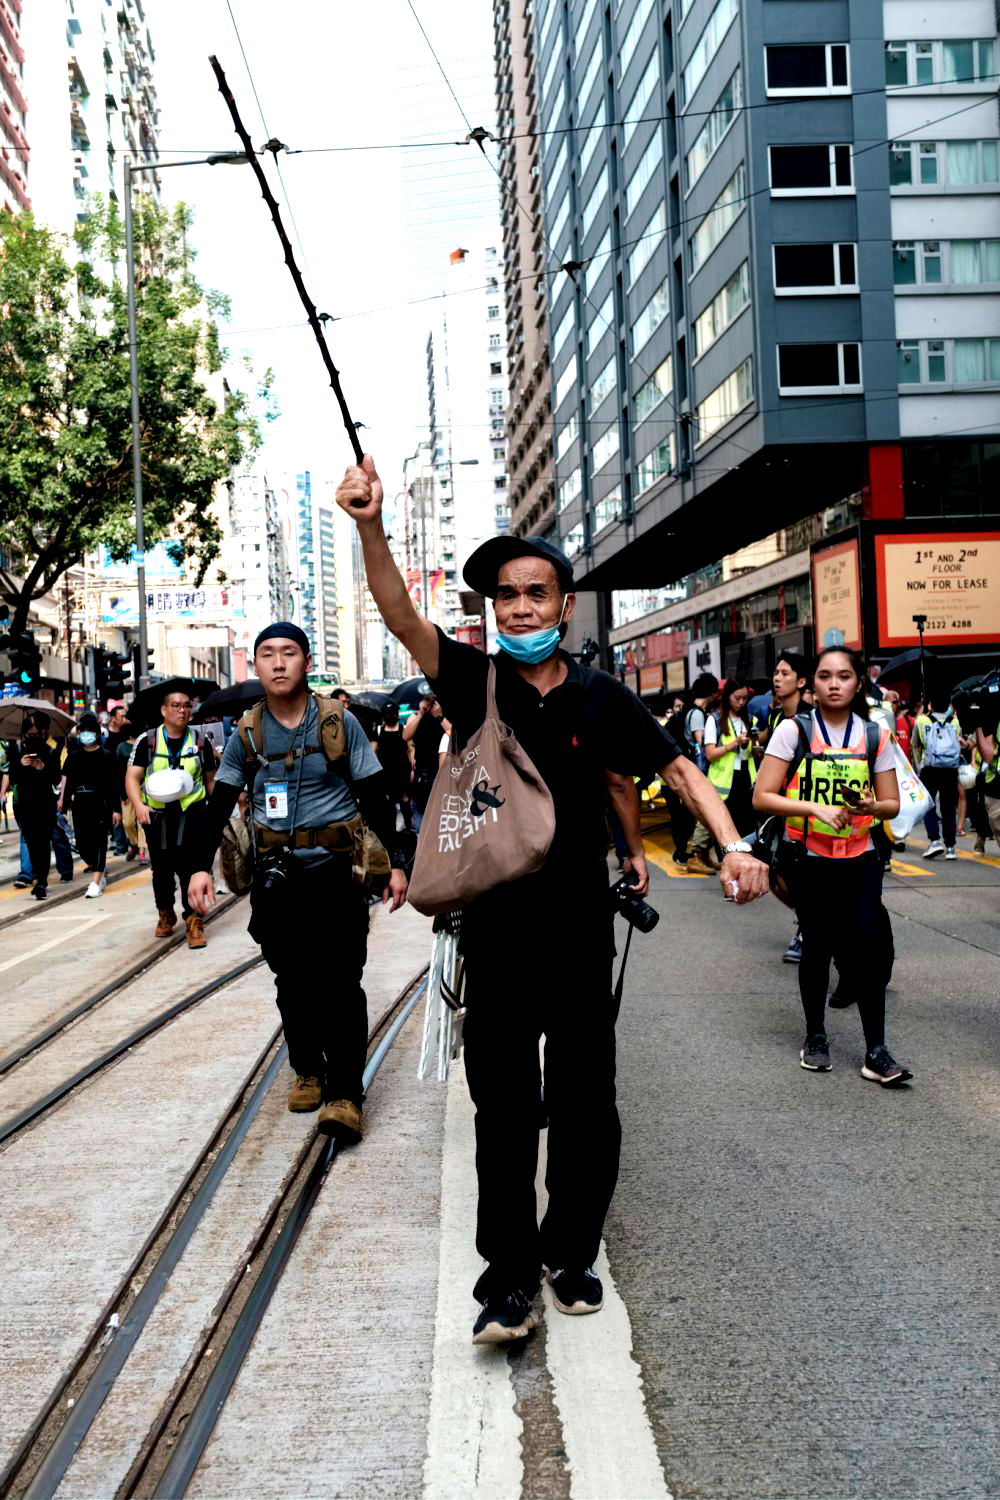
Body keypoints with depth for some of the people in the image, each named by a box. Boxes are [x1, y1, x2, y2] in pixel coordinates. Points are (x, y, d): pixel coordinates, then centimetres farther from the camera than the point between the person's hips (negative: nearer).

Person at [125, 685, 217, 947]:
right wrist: (138, 805, -19)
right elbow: (132, 778, -3)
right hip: (156, 815, 1)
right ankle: (165, 914, 34)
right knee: (161, 869, 14)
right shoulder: (147, 742, 0)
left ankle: (193, 920, -8)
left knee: (190, 867, -12)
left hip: (191, 813, -1)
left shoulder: (201, 743, 4)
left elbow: (210, 779, 13)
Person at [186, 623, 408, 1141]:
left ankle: (345, 1093, -6)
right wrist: (201, 867, -8)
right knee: (293, 982, 9)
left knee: (339, 981, -8)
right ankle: (307, 1071, 25)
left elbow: (374, 797, 0)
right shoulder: (246, 736, 3)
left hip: (333, 870, -3)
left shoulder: (339, 724, -2)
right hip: (276, 875, 3)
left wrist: (396, 862, -2)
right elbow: (219, 806, 4)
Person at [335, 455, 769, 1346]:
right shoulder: (473, 681, -4)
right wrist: (370, 527, -36)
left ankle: (571, 1255, 27)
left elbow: (679, 770, 4)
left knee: (585, 1102, 10)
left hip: (581, 929, 1)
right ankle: (509, 1276, 13)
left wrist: (733, 846, -12)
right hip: (496, 928, -1)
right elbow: (400, 615, -19)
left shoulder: (600, 698, 0)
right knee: (502, 1105, 4)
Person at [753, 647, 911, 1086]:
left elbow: (892, 803, 6)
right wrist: (815, 808, -24)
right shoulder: (794, 730, -6)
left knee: (867, 942, -10)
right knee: (818, 945, 5)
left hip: (859, 858, 2)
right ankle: (815, 1036, 25)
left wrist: (871, 806, -17)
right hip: (807, 858, -1)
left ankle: (876, 1051, -2)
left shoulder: (876, 735, 1)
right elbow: (762, 798, -11)